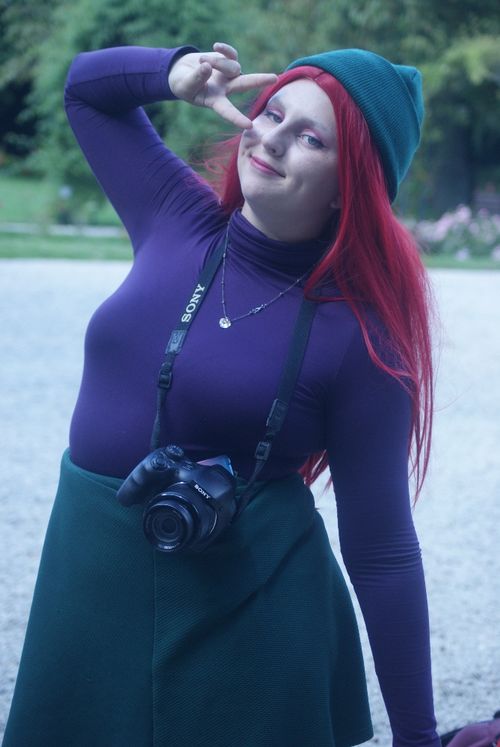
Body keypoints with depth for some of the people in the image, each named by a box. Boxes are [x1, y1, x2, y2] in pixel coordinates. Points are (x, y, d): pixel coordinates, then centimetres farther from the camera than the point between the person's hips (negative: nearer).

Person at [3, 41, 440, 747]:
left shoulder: (357, 334, -15)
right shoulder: (179, 220, -1)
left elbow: (381, 550, -12)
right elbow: (87, 83, 16)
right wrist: (173, 71, -5)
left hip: (246, 615, -5)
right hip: (90, 576, 5)